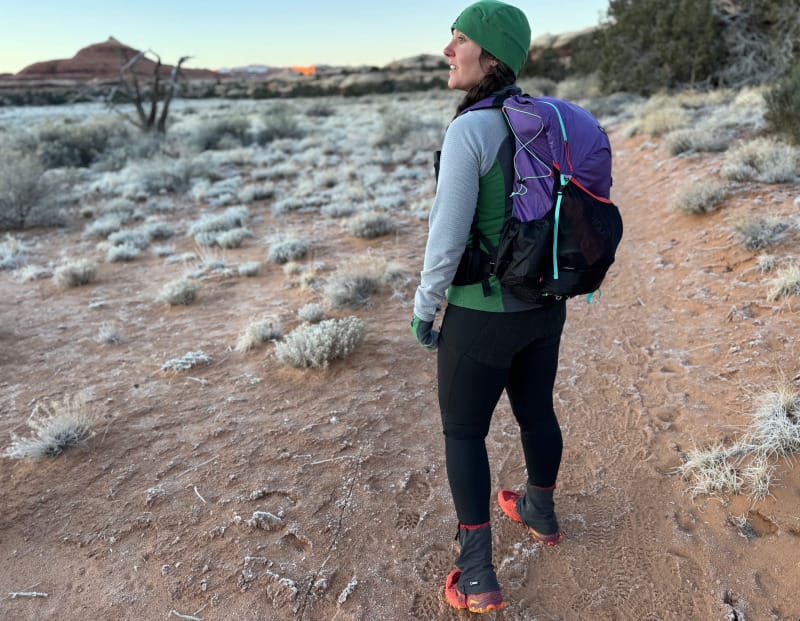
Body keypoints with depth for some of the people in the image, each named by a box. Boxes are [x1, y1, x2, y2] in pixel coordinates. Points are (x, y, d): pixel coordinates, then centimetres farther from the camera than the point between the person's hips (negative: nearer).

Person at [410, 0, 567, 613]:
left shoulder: (468, 130, -23)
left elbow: (447, 236, -22)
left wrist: (424, 309, -7)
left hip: (483, 313, -7)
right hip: (543, 303, 7)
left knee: (463, 432, 11)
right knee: (535, 409, 26)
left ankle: (478, 576, 19)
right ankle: (541, 512, 50)